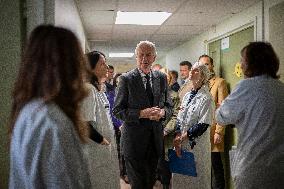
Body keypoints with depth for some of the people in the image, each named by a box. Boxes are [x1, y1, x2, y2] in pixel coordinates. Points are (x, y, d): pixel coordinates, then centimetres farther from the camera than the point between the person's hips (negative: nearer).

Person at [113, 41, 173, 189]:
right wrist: (141, 113, -22)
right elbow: (117, 110, -9)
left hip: (155, 140, 4)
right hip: (134, 140, -4)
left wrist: (162, 112, -11)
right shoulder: (126, 79, -8)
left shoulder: (161, 78, 6)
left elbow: (168, 106, 12)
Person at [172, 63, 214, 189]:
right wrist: (177, 138, -5)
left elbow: (203, 125, -17)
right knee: (180, 177, 13)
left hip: (197, 145, -6)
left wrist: (182, 138, -13)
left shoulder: (206, 98, -11)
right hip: (181, 144, 6)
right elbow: (179, 119, 10)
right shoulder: (187, 96, 11)